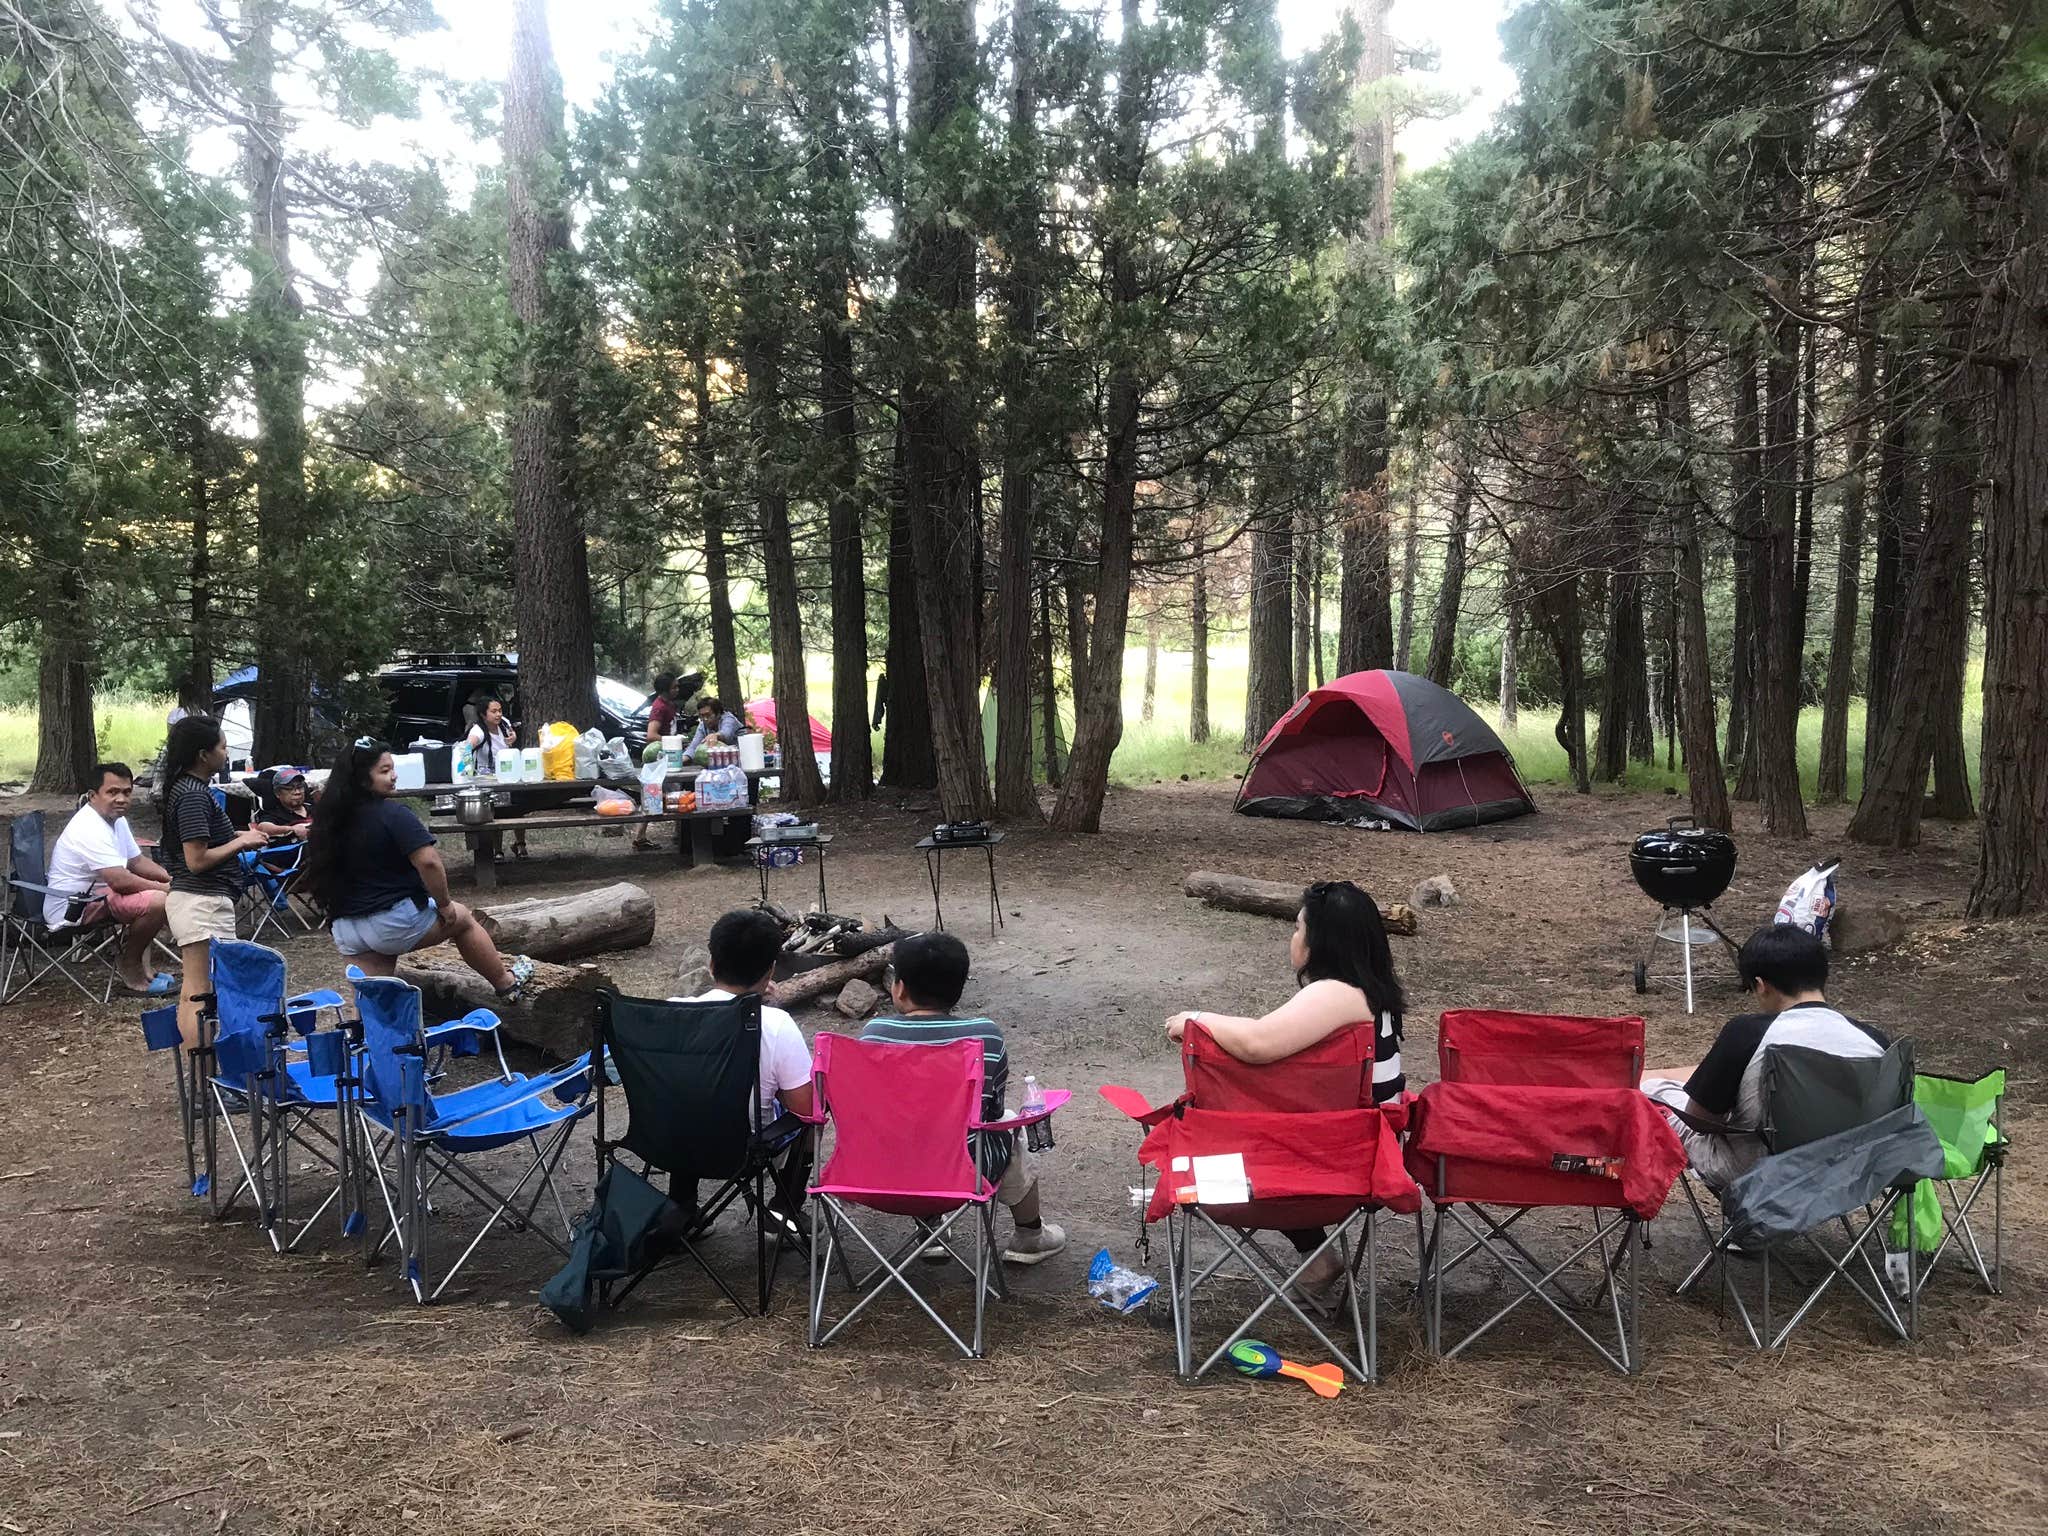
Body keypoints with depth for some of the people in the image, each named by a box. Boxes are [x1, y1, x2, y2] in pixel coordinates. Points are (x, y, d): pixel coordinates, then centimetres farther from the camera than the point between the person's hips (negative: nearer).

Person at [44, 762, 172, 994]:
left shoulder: (116, 819, 8)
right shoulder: (90, 828, -24)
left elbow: (137, 861, 17)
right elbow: (120, 880, -31)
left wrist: (172, 879, 0)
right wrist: (164, 888, -19)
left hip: (96, 892, 11)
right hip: (70, 907, -11)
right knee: (157, 901, -27)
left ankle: (140, 964, 13)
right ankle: (128, 966, -4)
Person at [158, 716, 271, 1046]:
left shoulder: (187, 789, 13)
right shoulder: (194, 796, -18)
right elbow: (197, 860, -22)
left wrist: (239, 837, 12)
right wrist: (241, 843, -11)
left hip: (187, 900, 11)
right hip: (203, 902, -11)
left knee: (191, 993, 15)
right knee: (201, 995, -8)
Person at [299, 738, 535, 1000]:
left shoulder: (331, 818, 6)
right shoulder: (392, 813, -17)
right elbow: (428, 861, -26)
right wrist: (444, 904, -12)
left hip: (344, 930, 6)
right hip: (394, 920, -6)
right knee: (463, 919, 18)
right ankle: (506, 984, 32)